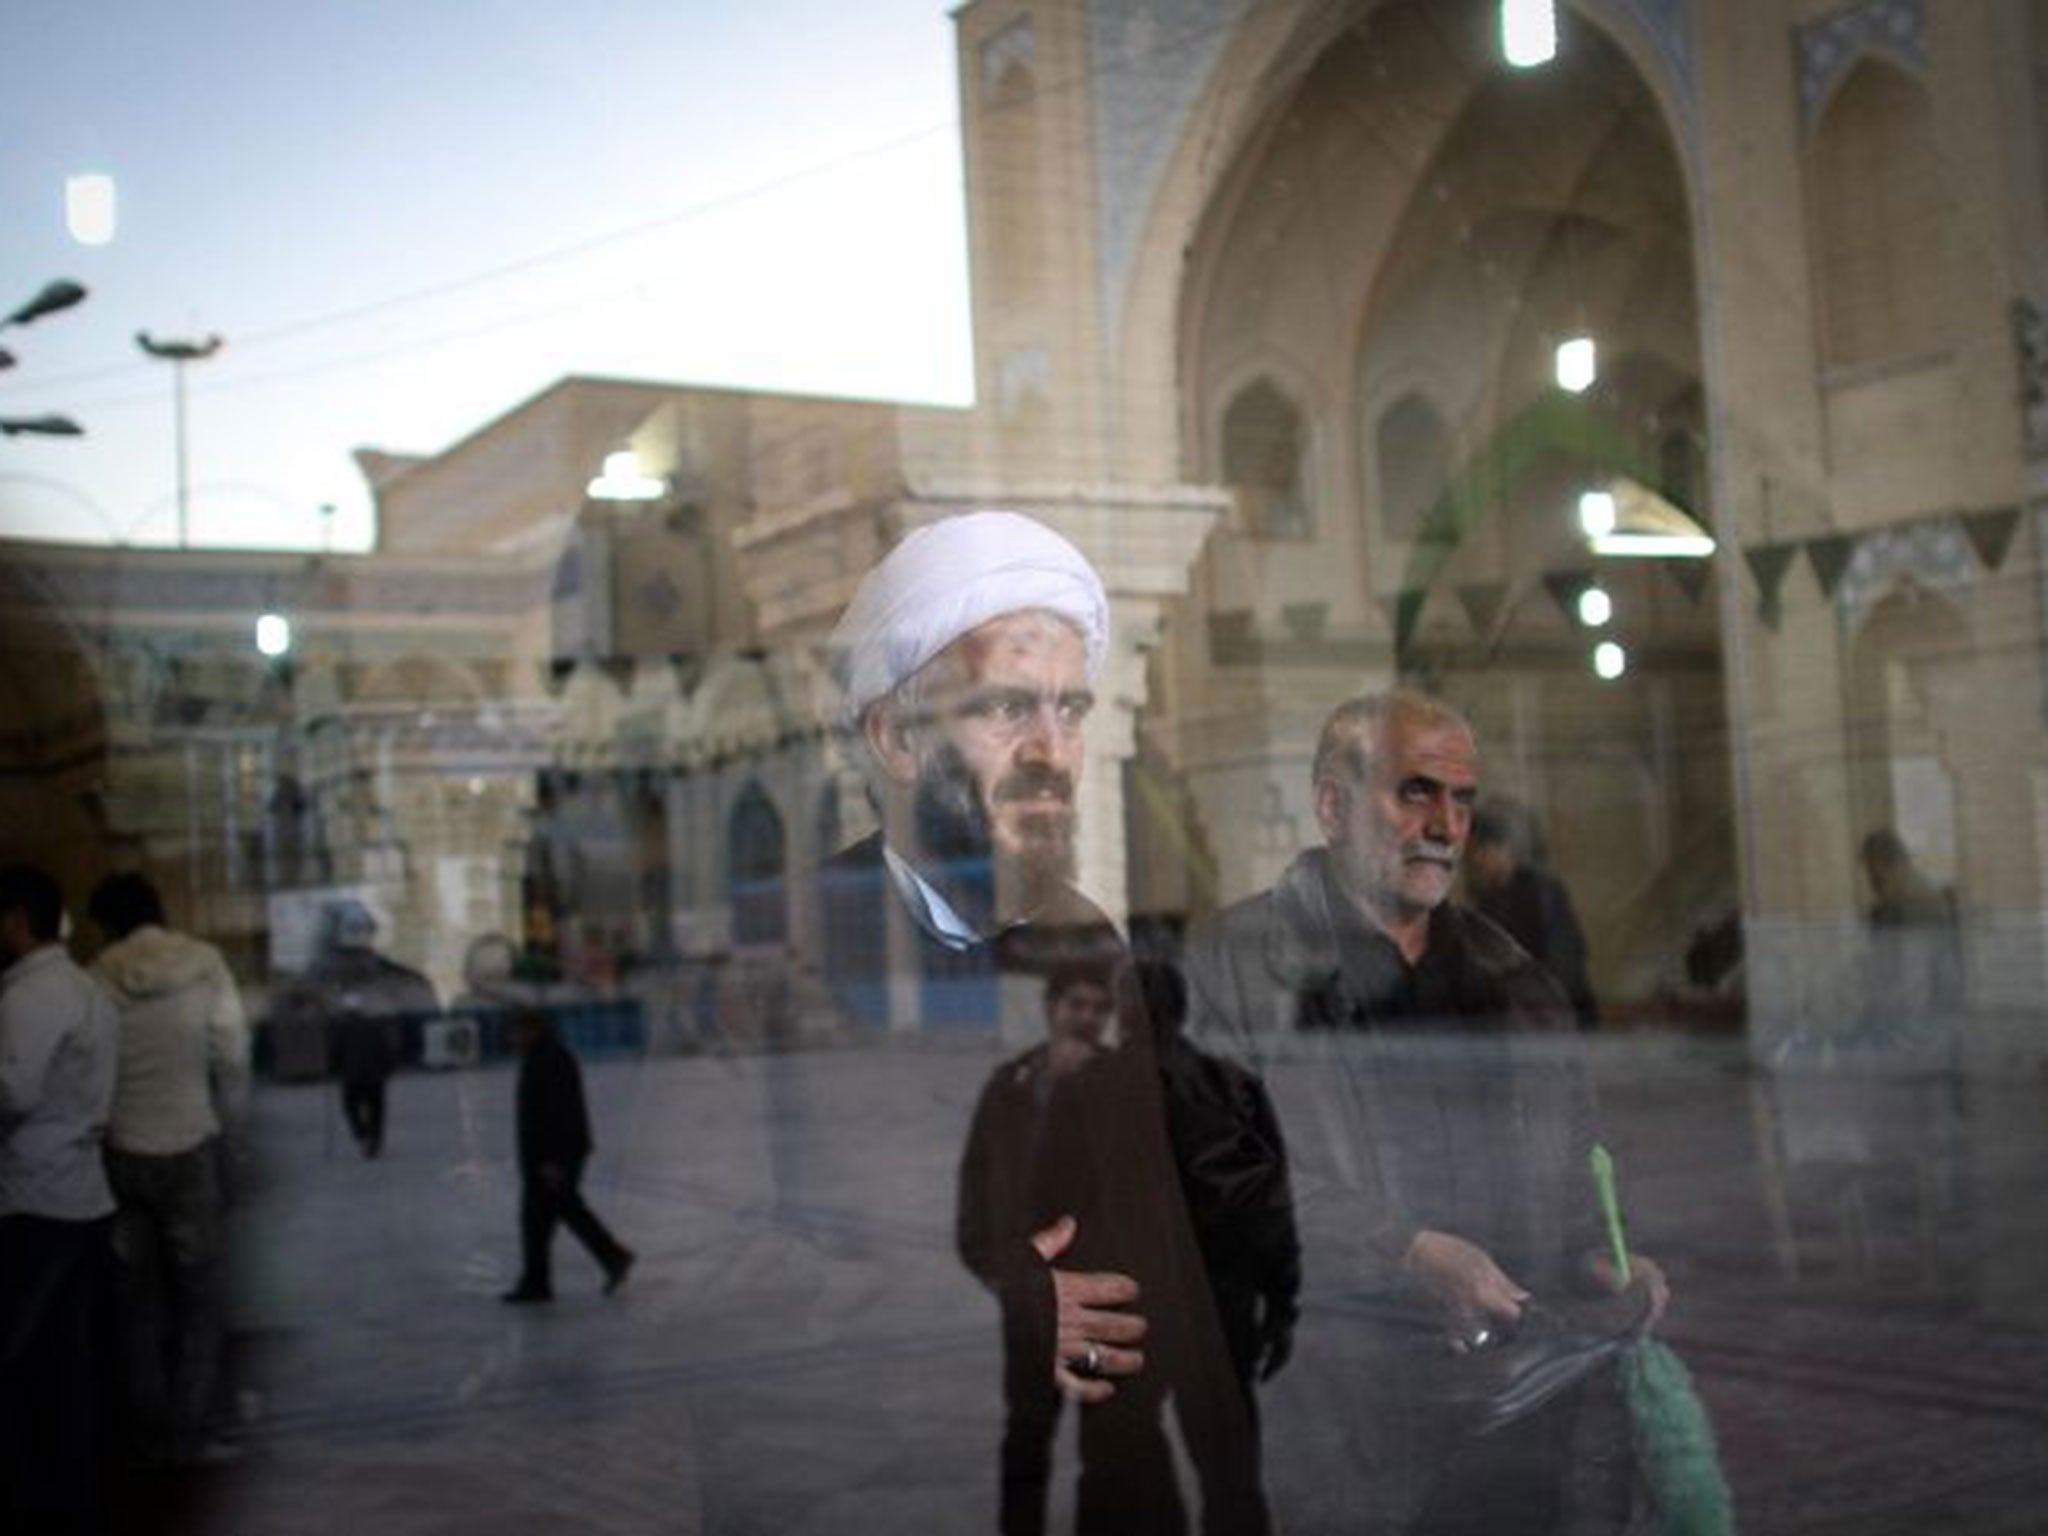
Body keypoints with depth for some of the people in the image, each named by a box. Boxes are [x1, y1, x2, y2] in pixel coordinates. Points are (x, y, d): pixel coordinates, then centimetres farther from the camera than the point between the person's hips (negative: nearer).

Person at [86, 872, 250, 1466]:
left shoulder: (98, 981, -5)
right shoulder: (202, 965, -6)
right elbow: (232, 1056, -9)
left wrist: (107, 1121, 11)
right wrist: (221, 1118, 6)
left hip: (121, 1154, 2)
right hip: (189, 1149, -2)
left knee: (139, 1297, 12)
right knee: (199, 1295, 9)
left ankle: (150, 1432, 16)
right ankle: (186, 1432, 6)